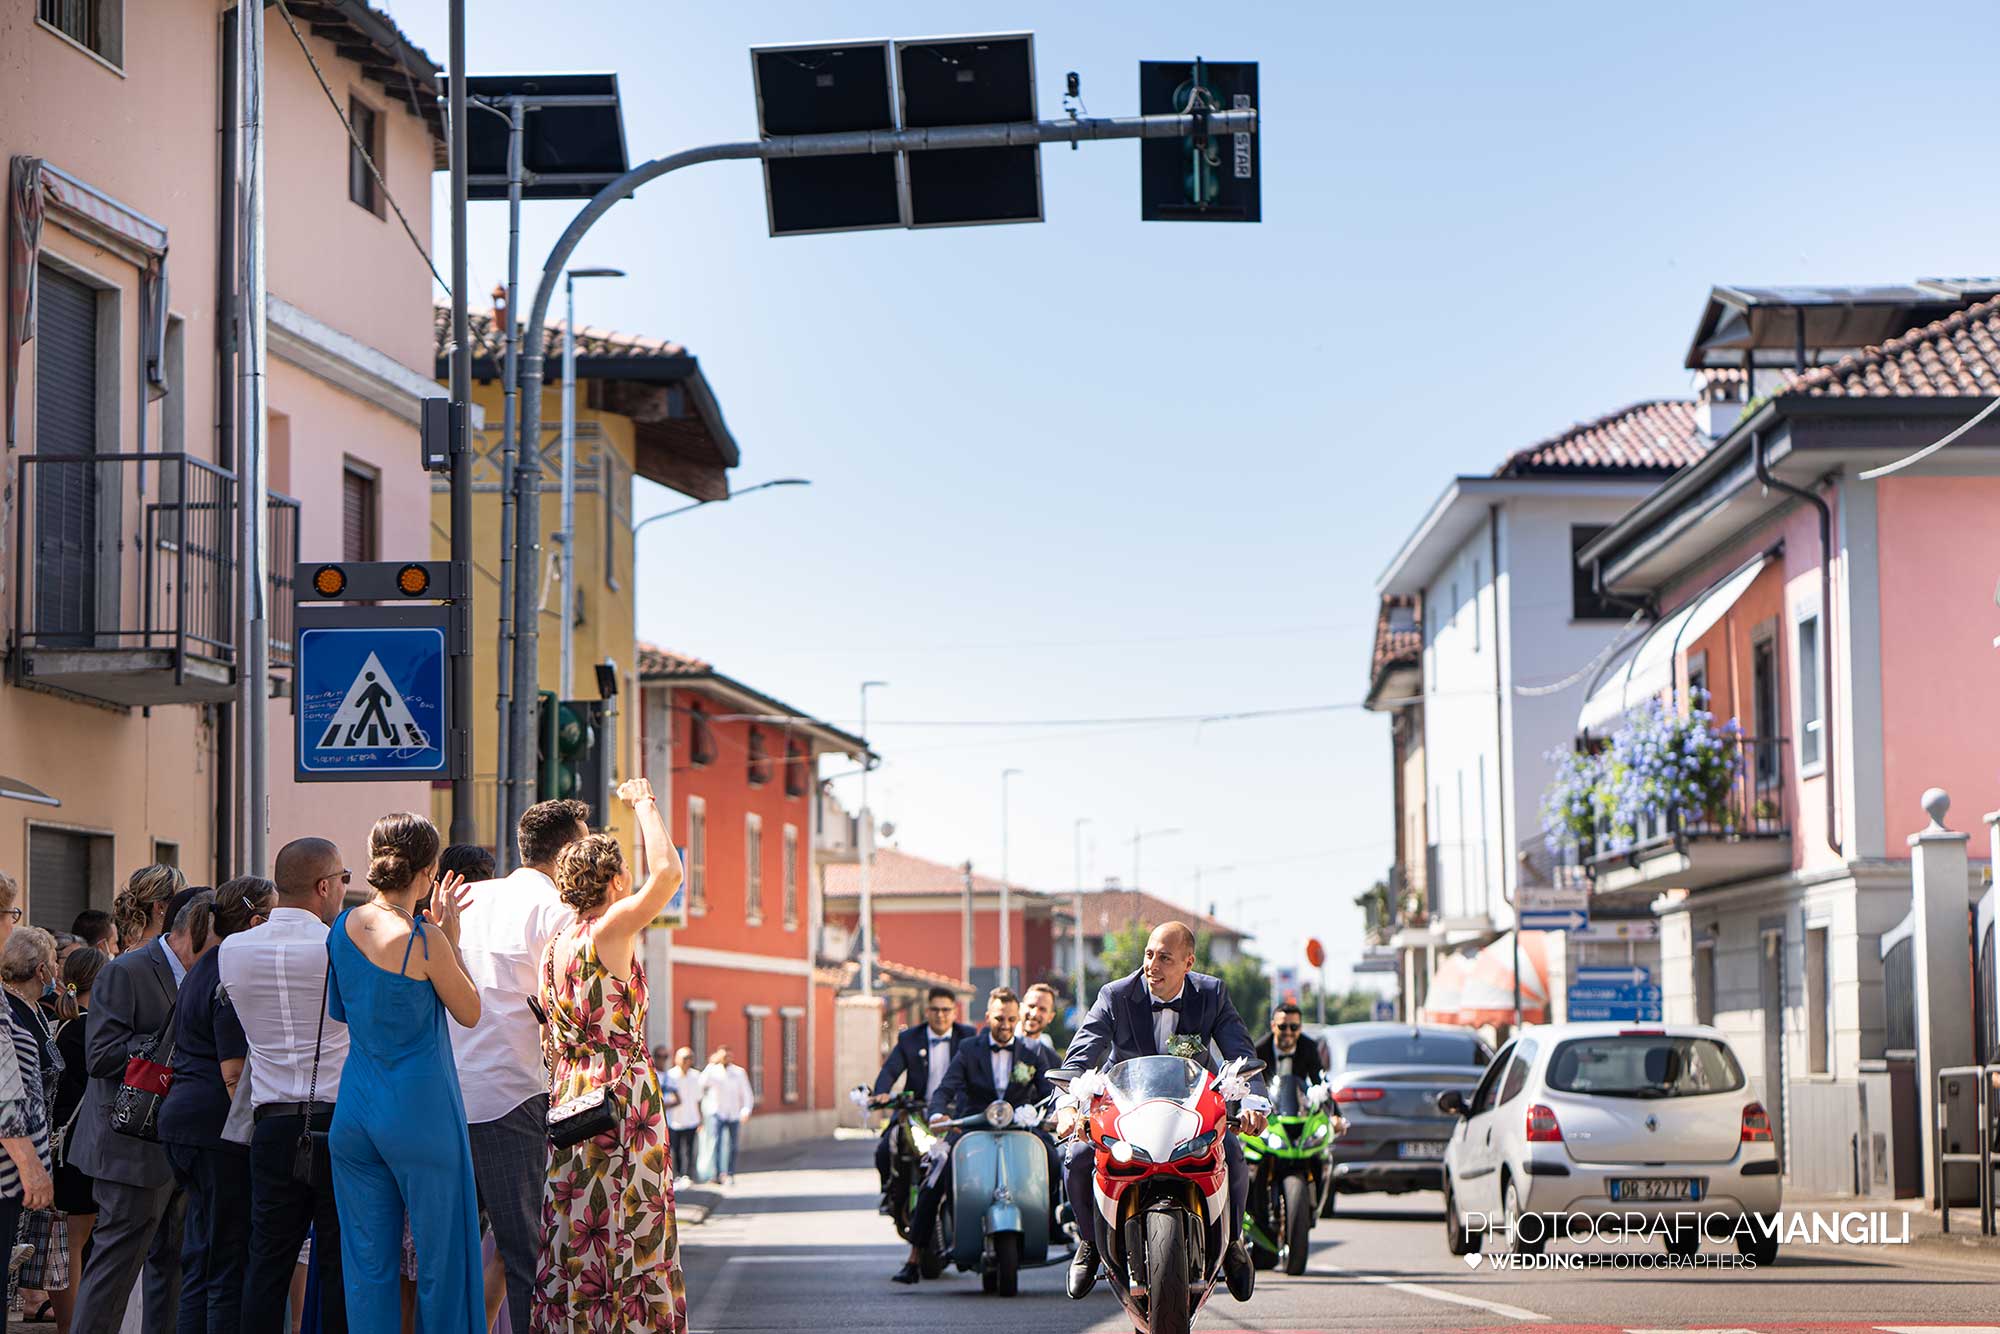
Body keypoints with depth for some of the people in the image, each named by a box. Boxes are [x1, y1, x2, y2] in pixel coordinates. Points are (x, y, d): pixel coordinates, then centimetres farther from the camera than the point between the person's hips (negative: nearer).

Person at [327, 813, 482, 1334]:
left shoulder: (343, 926, 4)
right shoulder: (424, 939, -15)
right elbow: (470, 1012, -3)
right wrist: (450, 938, 4)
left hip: (354, 1110, 6)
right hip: (421, 1110, -6)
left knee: (368, 1265, 9)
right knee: (441, 1257, 5)